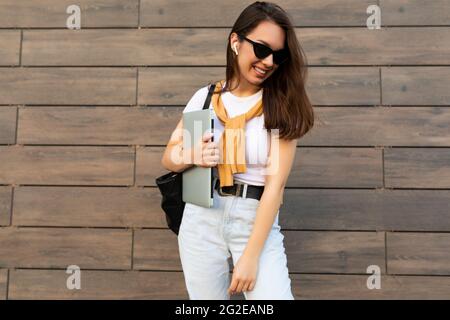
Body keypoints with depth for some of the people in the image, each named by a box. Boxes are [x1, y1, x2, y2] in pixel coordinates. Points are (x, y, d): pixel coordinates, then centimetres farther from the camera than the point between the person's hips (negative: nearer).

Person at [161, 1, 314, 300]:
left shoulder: (282, 106, -5)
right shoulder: (204, 97, 2)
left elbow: (276, 183, -12)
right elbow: (168, 158, 10)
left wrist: (251, 255, -15)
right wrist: (190, 156, -14)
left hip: (257, 220, -2)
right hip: (201, 218, 2)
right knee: (206, 297, 11)